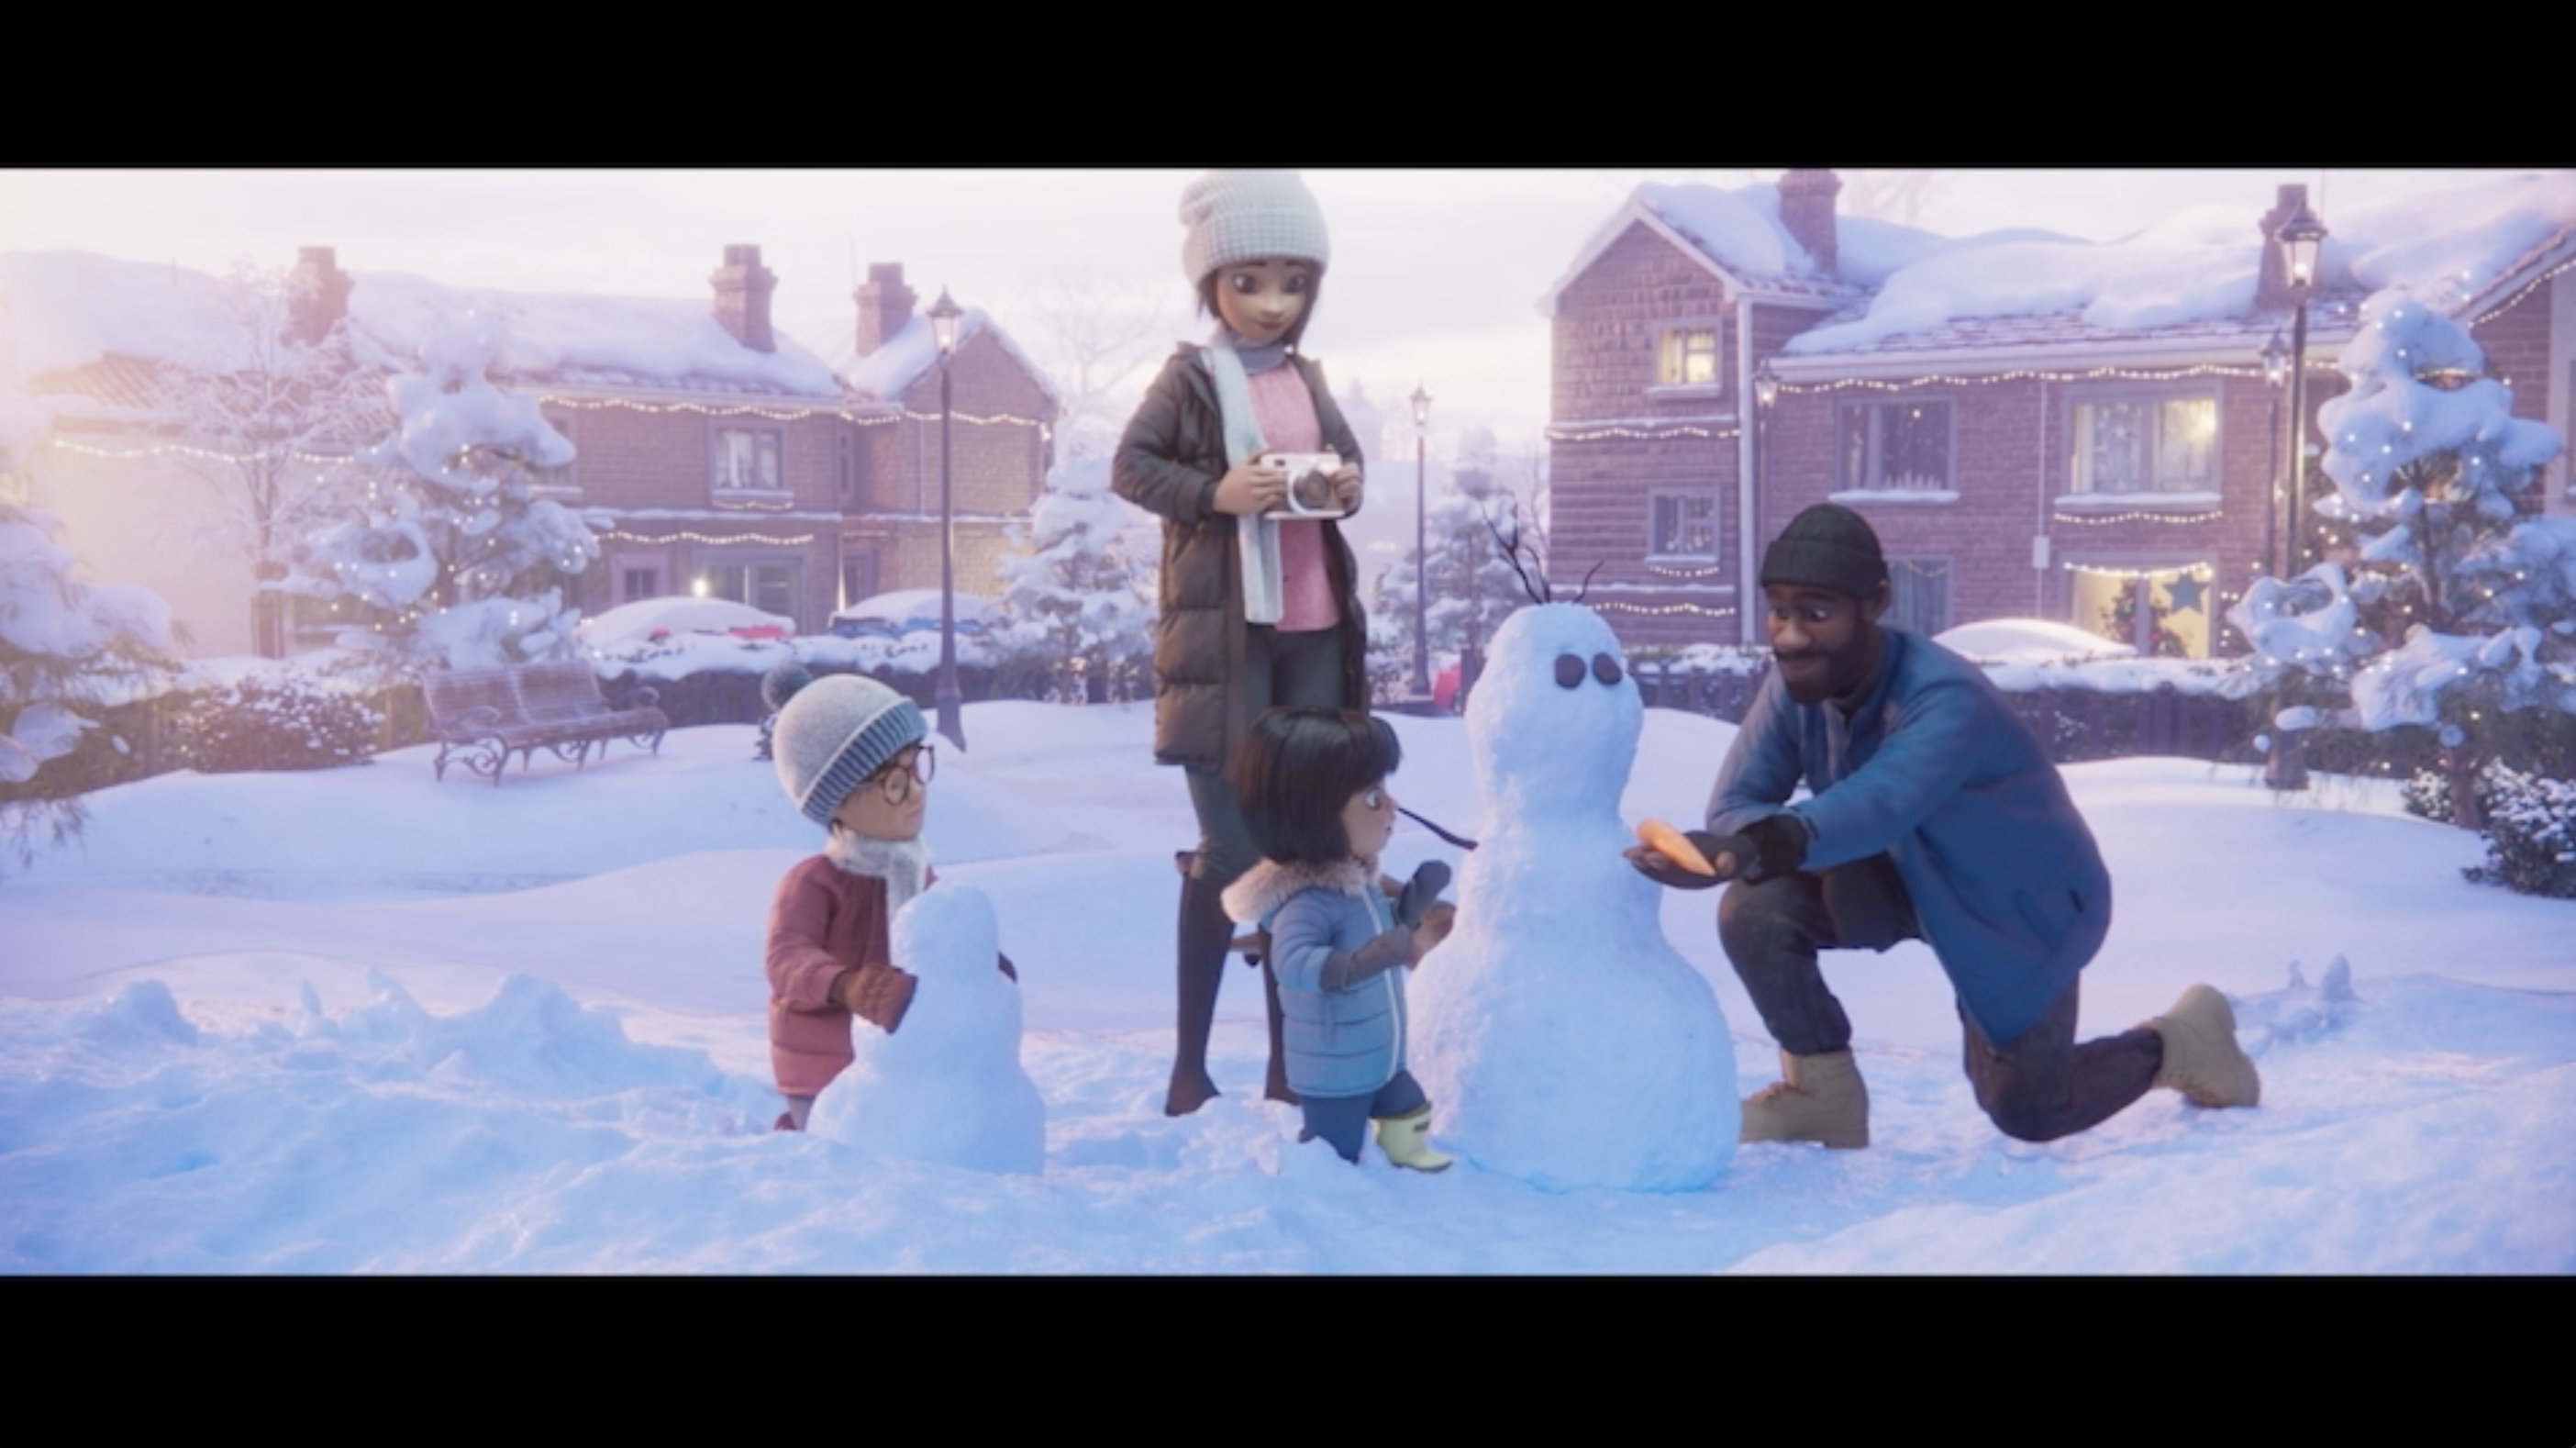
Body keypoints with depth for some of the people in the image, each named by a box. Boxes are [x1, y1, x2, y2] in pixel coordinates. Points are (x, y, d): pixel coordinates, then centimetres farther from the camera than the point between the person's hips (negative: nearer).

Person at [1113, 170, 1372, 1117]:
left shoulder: (1310, 380, 12)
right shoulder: (1190, 379, -4)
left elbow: (1348, 461, 21)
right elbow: (1129, 467, -7)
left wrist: (1350, 487, -2)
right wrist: (1215, 493, -21)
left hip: (1314, 630, 6)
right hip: (1225, 632, -6)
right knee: (1230, 849, -6)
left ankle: (1289, 1056, 19)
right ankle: (1189, 1061, 5)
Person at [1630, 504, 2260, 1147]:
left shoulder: (1947, 701, -38)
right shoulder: (1796, 683, -19)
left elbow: (1878, 803, -56)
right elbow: (1733, 802, -22)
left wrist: (1770, 842, -75)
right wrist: (1747, 850, -46)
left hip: (2022, 906, -5)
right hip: (1905, 877, 5)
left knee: (2027, 1115, 5)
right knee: (1755, 907, -23)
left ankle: (2179, 1040, 35)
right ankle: (1824, 1096, 0)